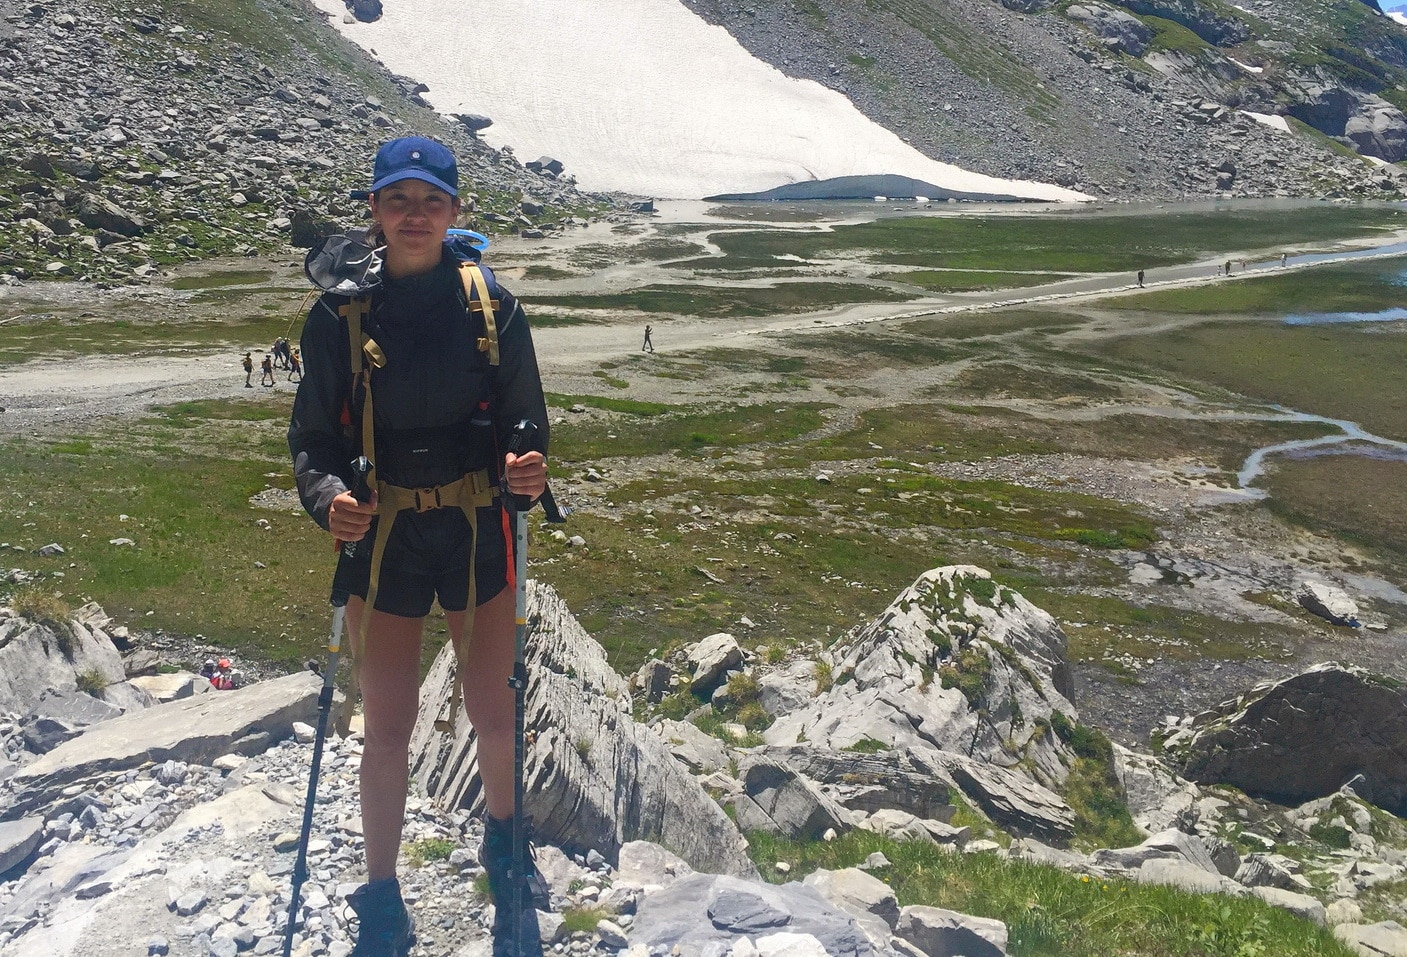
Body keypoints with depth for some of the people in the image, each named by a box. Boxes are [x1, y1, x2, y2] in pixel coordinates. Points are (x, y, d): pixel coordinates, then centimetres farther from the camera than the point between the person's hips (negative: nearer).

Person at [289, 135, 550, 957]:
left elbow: (525, 417, 3)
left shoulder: (490, 302, -5)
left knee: (494, 715, 10)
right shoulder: (340, 311, -6)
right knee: (388, 728, 6)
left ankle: (505, 852, 41)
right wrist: (328, 497, -23)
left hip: (478, 528, 1)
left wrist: (524, 466, -19)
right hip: (382, 536, 0)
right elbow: (313, 436, -2)